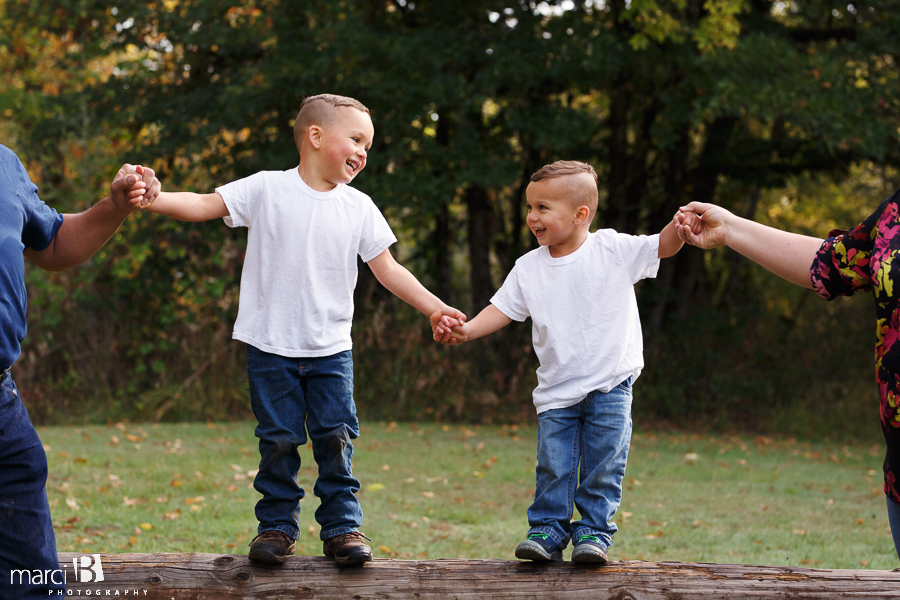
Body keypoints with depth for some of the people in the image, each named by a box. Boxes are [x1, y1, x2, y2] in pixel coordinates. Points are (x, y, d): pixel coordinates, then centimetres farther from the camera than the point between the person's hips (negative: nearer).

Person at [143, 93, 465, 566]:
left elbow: (387, 269, 8)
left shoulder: (359, 208, 5)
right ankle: (276, 526, 14)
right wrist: (148, 198, -22)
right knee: (278, 440, 1)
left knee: (336, 437, 0)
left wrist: (435, 308, 1)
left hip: (331, 350, 2)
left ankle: (342, 526, 10)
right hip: (272, 347, -2)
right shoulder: (267, 189, -3)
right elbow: (204, 205, -7)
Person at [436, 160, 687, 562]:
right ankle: (547, 532, 12)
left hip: (609, 386, -2)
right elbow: (503, 308, 5)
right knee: (552, 468, 0)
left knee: (602, 468, 1)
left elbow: (661, 247, -10)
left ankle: (593, 531, 13)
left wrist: (680, 227, -32)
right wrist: (468, 328, -11)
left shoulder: (613, 250, -8)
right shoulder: (529, 268, 1)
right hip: (557, 390, 2)